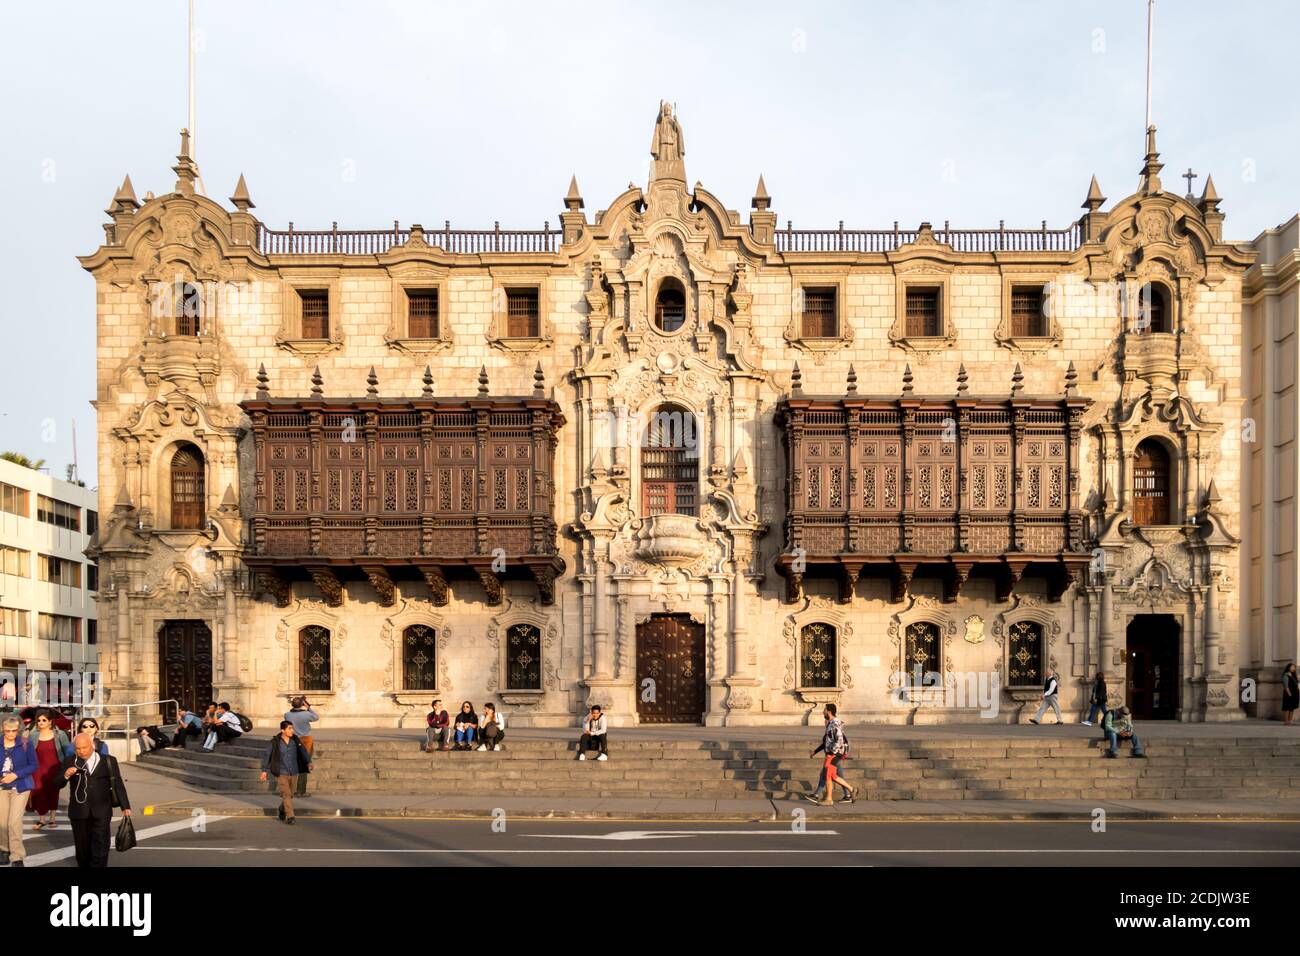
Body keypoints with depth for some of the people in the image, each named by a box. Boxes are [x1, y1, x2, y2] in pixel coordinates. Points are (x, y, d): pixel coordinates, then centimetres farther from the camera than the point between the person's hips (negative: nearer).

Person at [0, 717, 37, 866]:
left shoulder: (25, 744, -8)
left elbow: (33, 765, -5)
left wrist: (16, 775, -17)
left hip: (20, 787, -3)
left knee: (14, 822, -10)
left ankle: (17, 857, -2)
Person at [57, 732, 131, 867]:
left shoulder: (108, 761, 2)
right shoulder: (70, 761, 3)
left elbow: (118, 784, 5)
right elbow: (58, 784, 0)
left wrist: (125, 806, 2)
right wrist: (66, 776, -22)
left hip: (102, 811, -1)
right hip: (79, 811, 1)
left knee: (100, 845, -5)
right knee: (82, 846, 8)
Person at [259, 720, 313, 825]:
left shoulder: (295, 740, 0)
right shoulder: (275, 742, -9)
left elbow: (303, 752, -4)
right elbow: (266, 755, -1)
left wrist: (308, 762, -20)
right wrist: (264, 770, -1)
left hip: (294, 773, 4)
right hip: (281, 773, -4)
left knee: (290, 795, 14)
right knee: (286, 794, -12)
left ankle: (282, 811, 38)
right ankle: (290, 816, -10)